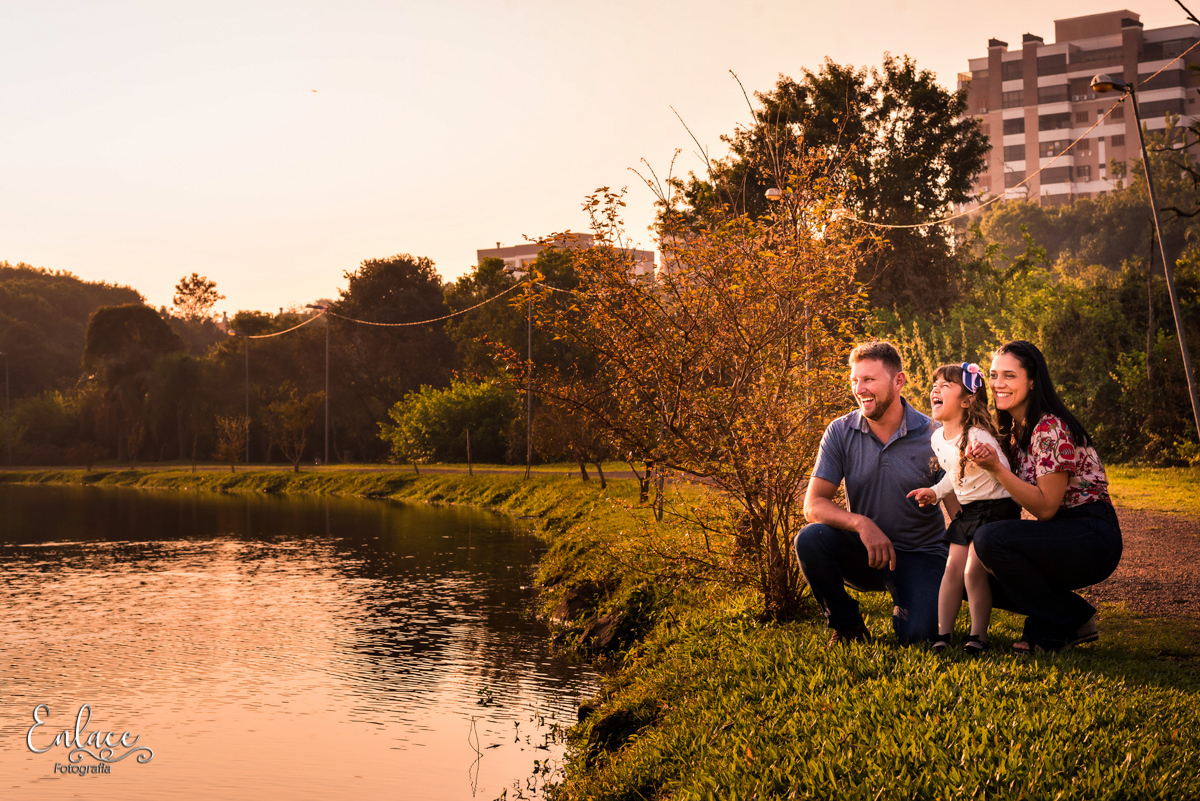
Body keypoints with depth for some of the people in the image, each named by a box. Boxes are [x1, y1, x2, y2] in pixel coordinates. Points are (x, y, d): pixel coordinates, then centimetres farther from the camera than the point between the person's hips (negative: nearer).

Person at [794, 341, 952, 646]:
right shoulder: (840, 432, -5)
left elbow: (961, 513, -10)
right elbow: (814, 505, -11)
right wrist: (861, 523, -30)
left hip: (920, 555, -1)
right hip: (863, 552, 2)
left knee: (918, 633, -25)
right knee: (810, 539, -28)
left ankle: (903, 611, 15)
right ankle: (846, 624, -2)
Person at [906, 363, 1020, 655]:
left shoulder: (978, 437, -24)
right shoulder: (937, 438, 2)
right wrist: (935, 492, 12)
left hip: (995, 508, -8)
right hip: (967, 512, 8)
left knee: (973, 571, -11)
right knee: (953, 569, 5)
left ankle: (978, 634, 4)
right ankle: (943, 633, 13)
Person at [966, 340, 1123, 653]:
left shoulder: (1051, 429, -17)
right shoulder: (1014, 430, 10)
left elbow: (1046, 507, -20)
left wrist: (996, 467, -28)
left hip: (1092, 537, -9)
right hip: (1060, 537, 9)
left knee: (989, 539, -28)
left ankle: (1061, 626, -9)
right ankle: (1074, 618, 10)